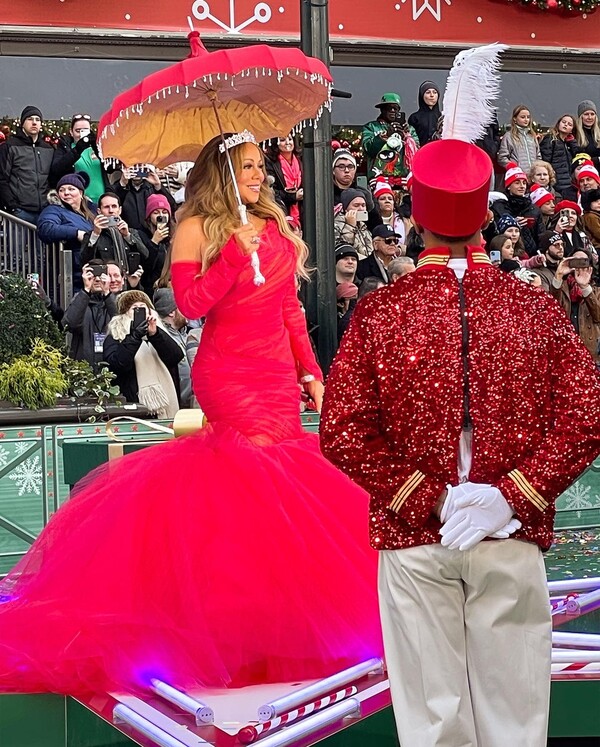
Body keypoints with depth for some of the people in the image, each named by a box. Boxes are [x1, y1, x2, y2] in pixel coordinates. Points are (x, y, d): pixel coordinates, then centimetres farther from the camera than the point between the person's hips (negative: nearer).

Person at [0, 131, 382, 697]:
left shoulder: (274, 226, 16)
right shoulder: (197, 227, 0)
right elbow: (190, 304, -12)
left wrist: (312, 371, 14)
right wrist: (236, 255, -18)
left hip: (278, 375, 6)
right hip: (229, 375, -6)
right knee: (271, 479, -15)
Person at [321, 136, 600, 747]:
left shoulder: (379, 311, -5)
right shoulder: (537, 309, -2)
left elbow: (341, 431, -11)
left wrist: (428, 498, -8)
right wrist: (514, 495, -8)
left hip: (413, 540, 0)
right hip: (513, 542, 1)